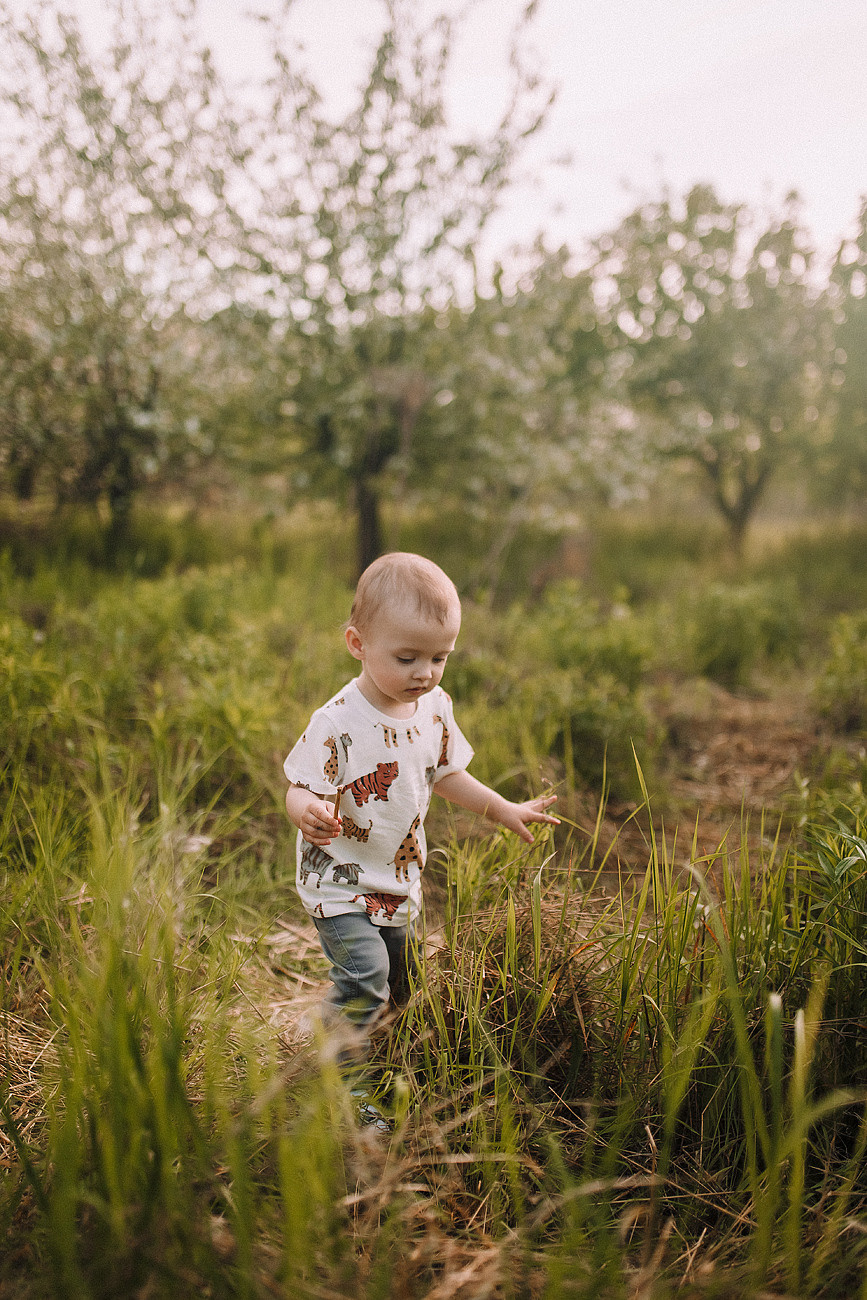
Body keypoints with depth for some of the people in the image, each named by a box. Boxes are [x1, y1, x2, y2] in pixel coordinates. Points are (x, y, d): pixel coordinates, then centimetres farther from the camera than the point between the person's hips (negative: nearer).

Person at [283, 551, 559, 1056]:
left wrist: (505, 810, 10)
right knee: (365, 978, -18)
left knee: (398, 981, 18)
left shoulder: (436, 707, -5)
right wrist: (310, 814, -46)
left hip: (400, 879, 7)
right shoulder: (338, 723, -25)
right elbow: (302, 790, -23)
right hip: (339, 881, -6)